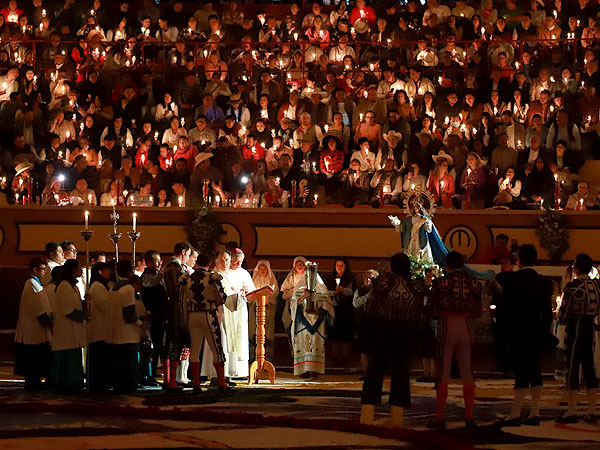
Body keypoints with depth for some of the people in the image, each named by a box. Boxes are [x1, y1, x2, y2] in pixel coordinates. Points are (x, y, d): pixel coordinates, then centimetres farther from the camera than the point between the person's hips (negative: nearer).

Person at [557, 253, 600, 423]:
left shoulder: (572, 286, -10)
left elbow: (563, 314, -8)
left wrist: (562, 319, 13)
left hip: (576, 328, -5)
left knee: (572, 368, -3)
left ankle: (572, 412, -5)